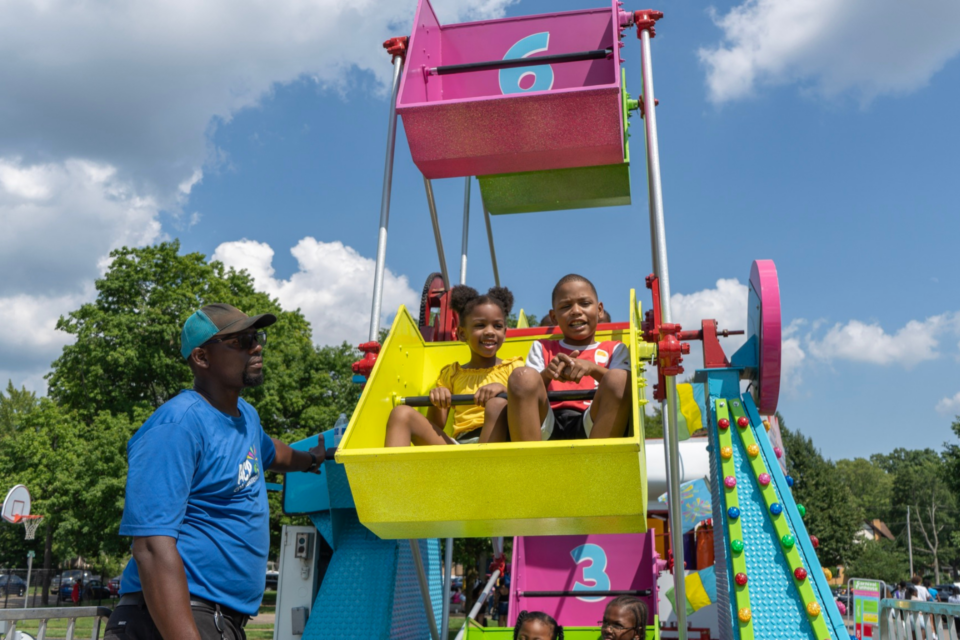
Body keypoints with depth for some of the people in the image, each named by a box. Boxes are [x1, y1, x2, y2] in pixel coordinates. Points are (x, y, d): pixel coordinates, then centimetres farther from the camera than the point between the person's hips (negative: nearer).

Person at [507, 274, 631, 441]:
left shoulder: (614, 350, 23)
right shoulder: (542, 348, 25)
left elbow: (627, 387, 3)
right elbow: (525, 393, 10)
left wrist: (593, 368, -15)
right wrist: (547, 374, -12)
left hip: (592, 424, 0)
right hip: (546, 426, 1)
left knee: (617, 378, -26)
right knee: (523, 376, -24)